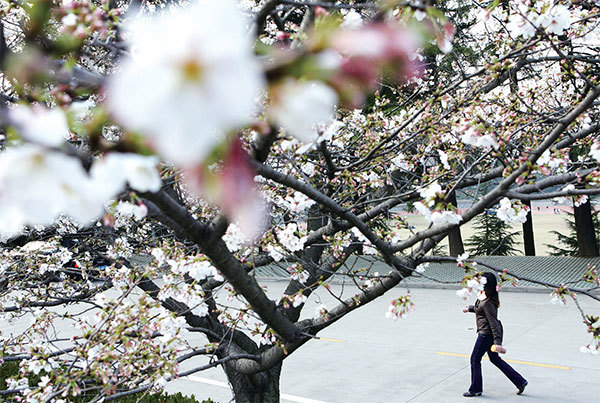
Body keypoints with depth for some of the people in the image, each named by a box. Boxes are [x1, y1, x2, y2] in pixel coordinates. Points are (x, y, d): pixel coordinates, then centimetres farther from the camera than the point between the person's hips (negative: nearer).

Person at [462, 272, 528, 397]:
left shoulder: (487, 302, -25)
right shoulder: (483, 296, 4)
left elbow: (493, 322, -26)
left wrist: (497, 342, -27)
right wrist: (470, 308, 15)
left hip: (486, 334, -10)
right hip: (488, 333, 10)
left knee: (475, 359, 5)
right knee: (495, 359, 20)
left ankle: (475, 389, 20)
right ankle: (520, 381, 26)